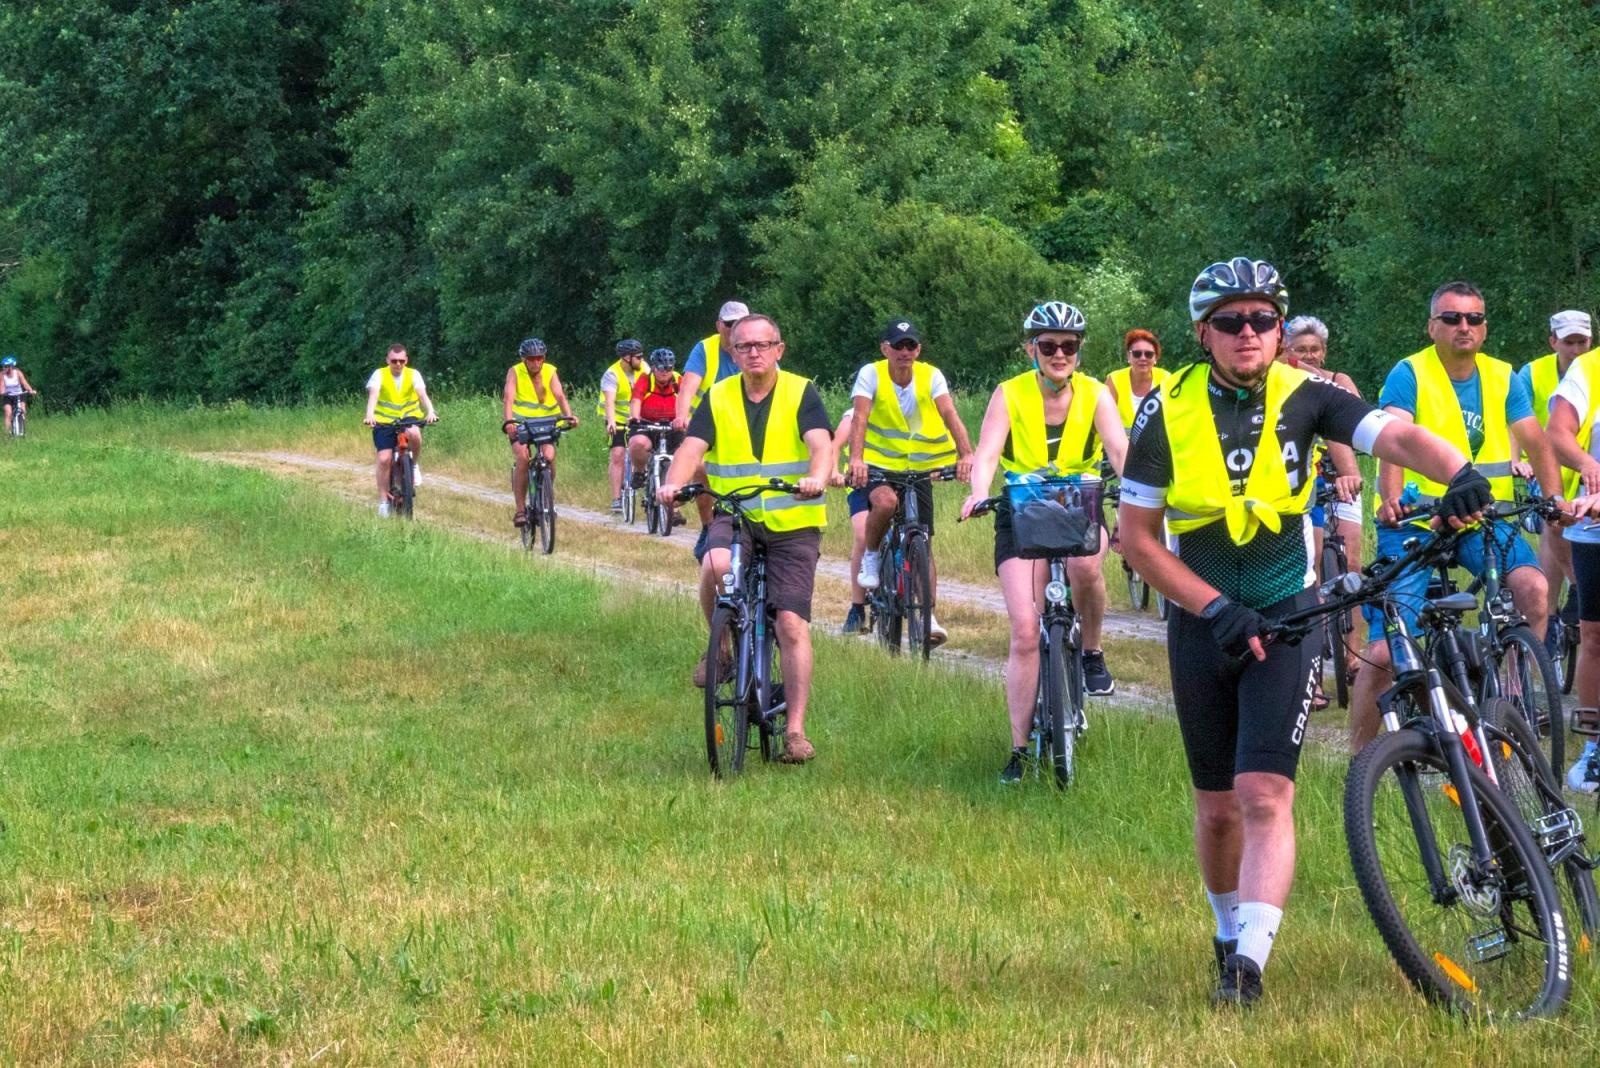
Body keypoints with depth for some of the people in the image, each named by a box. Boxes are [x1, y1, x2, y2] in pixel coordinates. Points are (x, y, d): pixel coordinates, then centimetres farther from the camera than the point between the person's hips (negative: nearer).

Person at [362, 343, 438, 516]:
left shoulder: (413, 374, -3)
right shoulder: (379, 375, -6)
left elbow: (422, 394, -17)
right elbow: (373, 395, -21)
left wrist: (431, 411, -37)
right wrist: (370, 414, -40)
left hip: (409, 418, 0)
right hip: (385, 422, 0)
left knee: (414, 434, -35)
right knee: (384, 459, -11)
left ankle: (414, 465, -7)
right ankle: (383, 501, 0)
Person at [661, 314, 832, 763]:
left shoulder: (800, 393, -2)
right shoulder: (718, 398, 4)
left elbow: (820, 443, -17)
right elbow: (692, 447, -8)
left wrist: (817, 478, -40)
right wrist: (674, 484, -29)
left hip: (793, 522, -1)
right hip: (735, 515, 1)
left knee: (791, 623, -8)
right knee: (716, 565, -32)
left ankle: (795, 730, -2)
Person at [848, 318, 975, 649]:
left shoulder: (931, 376, -9)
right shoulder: (871, 375, -13)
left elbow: (950, 415, -21)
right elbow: (860, 418, -25)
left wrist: (966, 454, -38)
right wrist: (856, 459, -42)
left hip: (919, 468, 2)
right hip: (879, 464, -2)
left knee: (922, 542, -2)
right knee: (885, 501, -34)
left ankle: (928, 614, 3)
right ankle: (870, 557, -7)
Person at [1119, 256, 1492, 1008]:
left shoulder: (1303, 399, -8)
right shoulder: (1167, 414, -8)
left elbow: (1397, 436, -22)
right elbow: (1138, 537, -6)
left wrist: (1458, 472, -44)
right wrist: (1216, 607, -16)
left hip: (1287, 616, -1)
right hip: (1203, 624, 1)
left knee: (1265, 796, -16)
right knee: (1217, 806, 10)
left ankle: (1250, 960, -20)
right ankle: (1230, 931, 34)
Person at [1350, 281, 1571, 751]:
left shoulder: (1502, 378, 6)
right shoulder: (1410, 374, -8)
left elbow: (1534, 440, 3)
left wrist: (1555, 496, -12)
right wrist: (1392, 499, -40)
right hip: (1415, 519, -3)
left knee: (1532, 586, -25)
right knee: (1385, 651, -10)